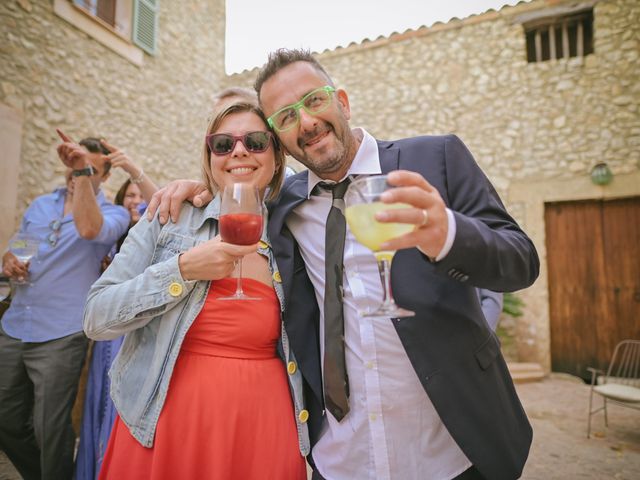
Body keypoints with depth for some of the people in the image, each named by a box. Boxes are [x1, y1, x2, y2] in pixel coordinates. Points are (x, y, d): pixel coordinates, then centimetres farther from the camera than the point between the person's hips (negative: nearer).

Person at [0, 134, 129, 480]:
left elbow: (89, 229, -28)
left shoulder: (113, 213, -5)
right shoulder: (39, 205, 12)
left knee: (51, 431, 6)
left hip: (60, 336, -6)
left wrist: (83, 172, -26)